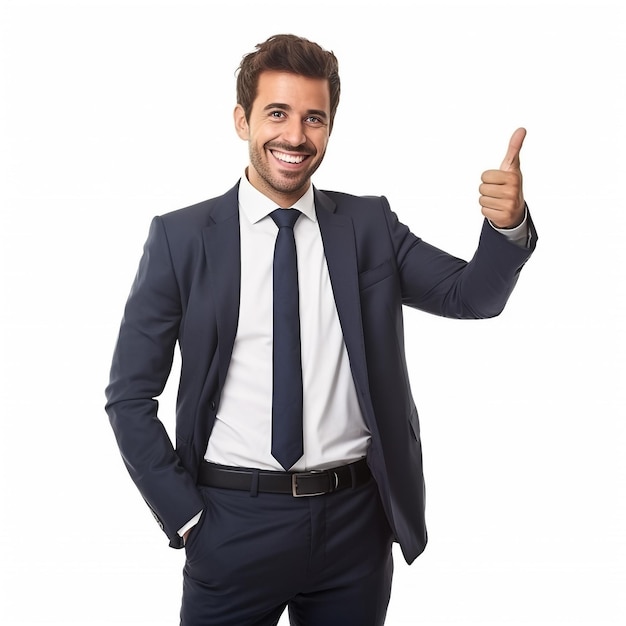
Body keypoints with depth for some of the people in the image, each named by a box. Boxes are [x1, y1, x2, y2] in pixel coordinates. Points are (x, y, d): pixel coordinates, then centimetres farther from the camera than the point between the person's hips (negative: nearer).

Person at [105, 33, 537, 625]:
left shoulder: (369, 225, 3)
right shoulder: (181, 237, -4)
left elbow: (473, 295, -6)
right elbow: (129, 397, -2)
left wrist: (508, 224, -25)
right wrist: (185, 519, -6)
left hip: (356, 518, 2)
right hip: (234, 525, -2)